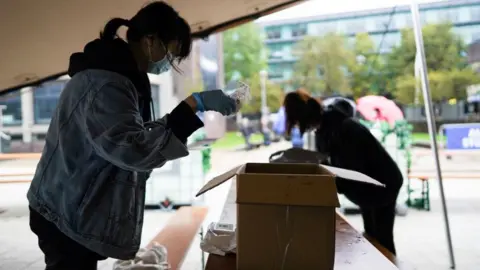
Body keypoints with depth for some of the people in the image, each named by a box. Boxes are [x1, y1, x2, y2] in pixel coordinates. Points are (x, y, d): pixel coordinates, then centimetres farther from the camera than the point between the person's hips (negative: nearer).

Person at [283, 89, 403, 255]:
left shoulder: (344, 129, -31)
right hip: (366, 185, 9)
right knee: (371, 235, 16)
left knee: (381, 237, -4)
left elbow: (354, 172, -30)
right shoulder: (323, 131, -2)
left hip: (383, 182, -9)